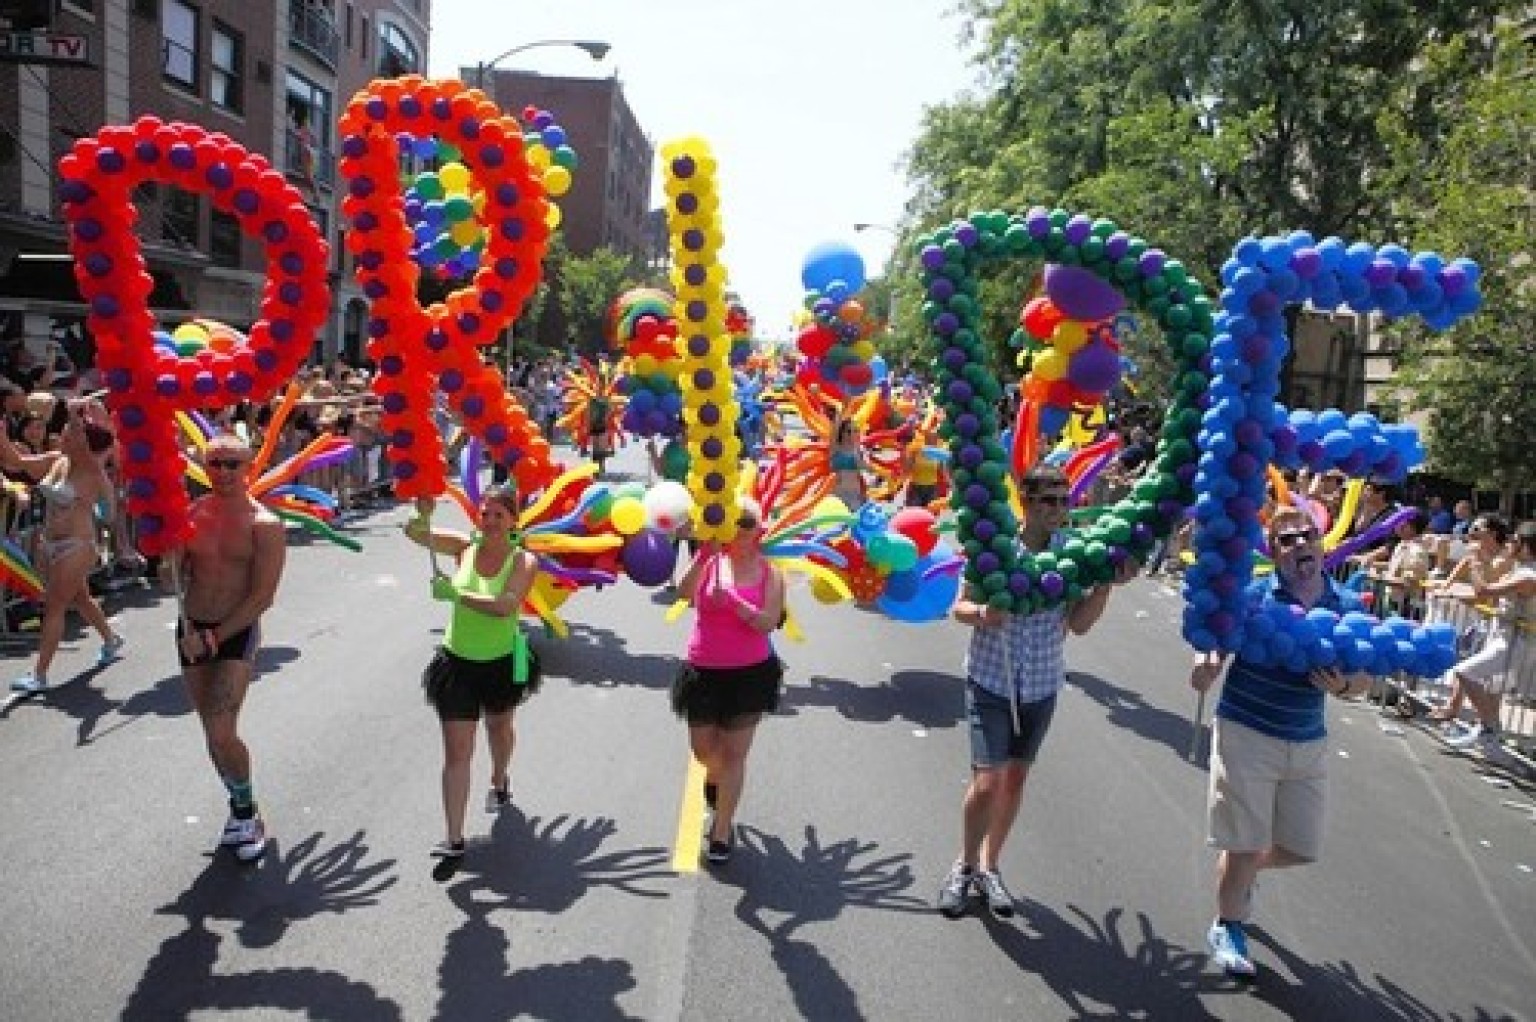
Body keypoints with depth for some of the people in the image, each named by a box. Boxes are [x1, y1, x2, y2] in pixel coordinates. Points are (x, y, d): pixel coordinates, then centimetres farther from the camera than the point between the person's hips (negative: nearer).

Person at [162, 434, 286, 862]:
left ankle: (246, 811, 9)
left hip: (237, 633, -5)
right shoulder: (191, 513, 4)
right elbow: (170, 574, 3)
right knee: (214, 731, 12)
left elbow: (262, 597, -13)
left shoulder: (264, 525, -10)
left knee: (221, 732, -13)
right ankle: (241, 811, 28)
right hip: (191, 630, 5)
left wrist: (214, 637, -15)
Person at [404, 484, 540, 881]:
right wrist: (424, 512, -29)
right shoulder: (465, 546, -5)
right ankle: (454, 841, -2)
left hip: (502, 662, 0)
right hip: (458, 661, 1)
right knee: (456, 750, -4)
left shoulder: (523, 560, -14)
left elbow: (505, 605, -29)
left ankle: (499, 781, 59)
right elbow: (415, 533, -7)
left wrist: (455, 594, -28)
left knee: (499, 726, 27)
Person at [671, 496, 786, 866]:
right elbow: (684, 594, -22)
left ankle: (722, 832, 14)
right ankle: (714, 776, 50)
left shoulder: (769, 572, -6)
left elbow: (768, 622, -16)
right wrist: (704, 555, -32)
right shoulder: (710, 562, -4)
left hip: (751, 672, -1)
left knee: (734, 754, 2)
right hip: (704, 670, 2)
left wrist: (733, 601, -29)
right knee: (703, 749, 14)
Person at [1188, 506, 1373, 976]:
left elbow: (1364, 676, 7)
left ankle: (1241, 871, 45)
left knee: (1300, 849, 13)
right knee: (1246, 844, 4)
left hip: (1309, 743, 4)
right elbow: (1211, 651, -7)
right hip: (1247, 735, -4)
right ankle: (1227, 928, 28)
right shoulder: (1251, 597, -11)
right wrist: (1206, 666, -31)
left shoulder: (1348, 604, 1)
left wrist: (1343, 686, -15)